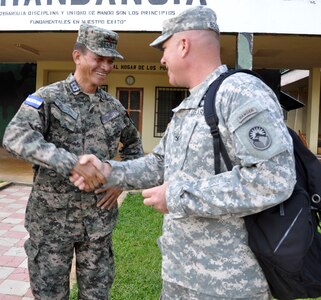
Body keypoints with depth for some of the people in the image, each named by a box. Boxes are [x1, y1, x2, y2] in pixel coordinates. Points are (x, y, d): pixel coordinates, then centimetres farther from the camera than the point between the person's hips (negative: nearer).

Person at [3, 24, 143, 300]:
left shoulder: (114, 106, 6)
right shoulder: (48, 98, -8)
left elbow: (133, 144, 21)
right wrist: (71, 162, -35)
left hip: (99, 219, 4)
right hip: (53, 218, -3)